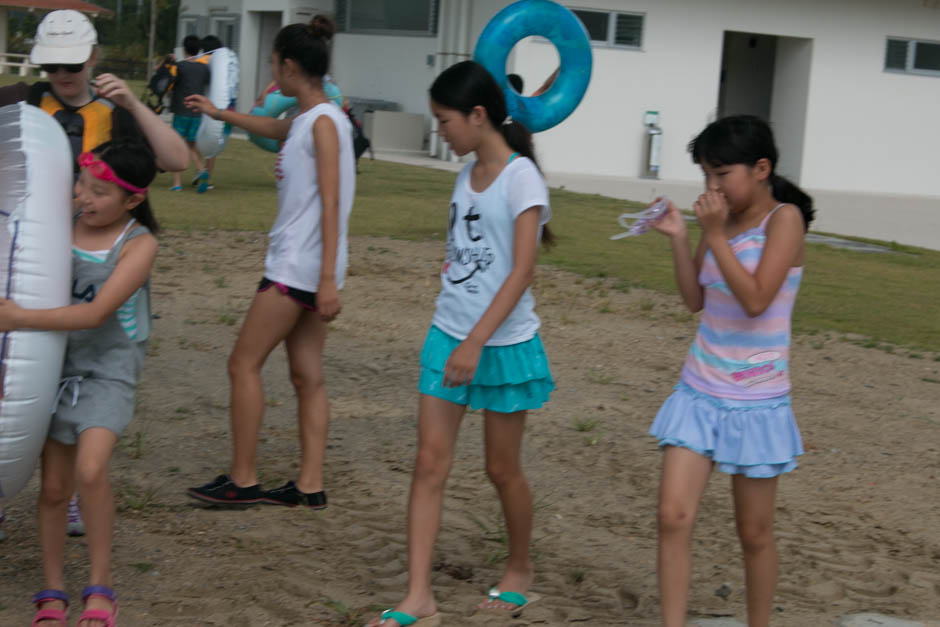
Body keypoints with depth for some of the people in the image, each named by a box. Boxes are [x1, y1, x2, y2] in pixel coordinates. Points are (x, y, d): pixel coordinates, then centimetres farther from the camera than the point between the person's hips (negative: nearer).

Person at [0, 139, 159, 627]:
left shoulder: (138, 244, -13)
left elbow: (96, 313, -23)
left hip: (108, 370, -4)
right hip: (59, 364, 4)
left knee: (90, 471, -23)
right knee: (53, 487, 5)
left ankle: (100, 585, -4)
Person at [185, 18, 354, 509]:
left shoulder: (324, 122, -13)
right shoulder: (304, 121, 14)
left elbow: (330, 204, -19)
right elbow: (273, 130, 39)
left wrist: (329, 279, -24)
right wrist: (218, 113, 48)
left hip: (300, 269, -9)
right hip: (295, 267, 9)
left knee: (244, 363, -2)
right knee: (307, 377, 8)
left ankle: (242, 481, 3)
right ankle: (310, 485, 10)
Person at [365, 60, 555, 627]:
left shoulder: (521, 178, -14)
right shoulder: (468, 175, 9)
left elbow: (522, 271, -21)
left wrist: (476, 342, -25)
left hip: (502, 344, -7)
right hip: (448, 335, 7)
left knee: (503, 469, 8)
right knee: (430, 464, 0)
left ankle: (520, 570, 32)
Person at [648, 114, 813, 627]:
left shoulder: (784, 218, -12)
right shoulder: (725, 218, 5)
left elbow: (756, 300, -22)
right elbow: (695, 300, 10)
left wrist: (714, 234, -22)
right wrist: (678, 238, -2)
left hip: (756, 403, -5)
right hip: (699, 393, 5)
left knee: (754, 533, 8)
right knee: (673, 515, -6)